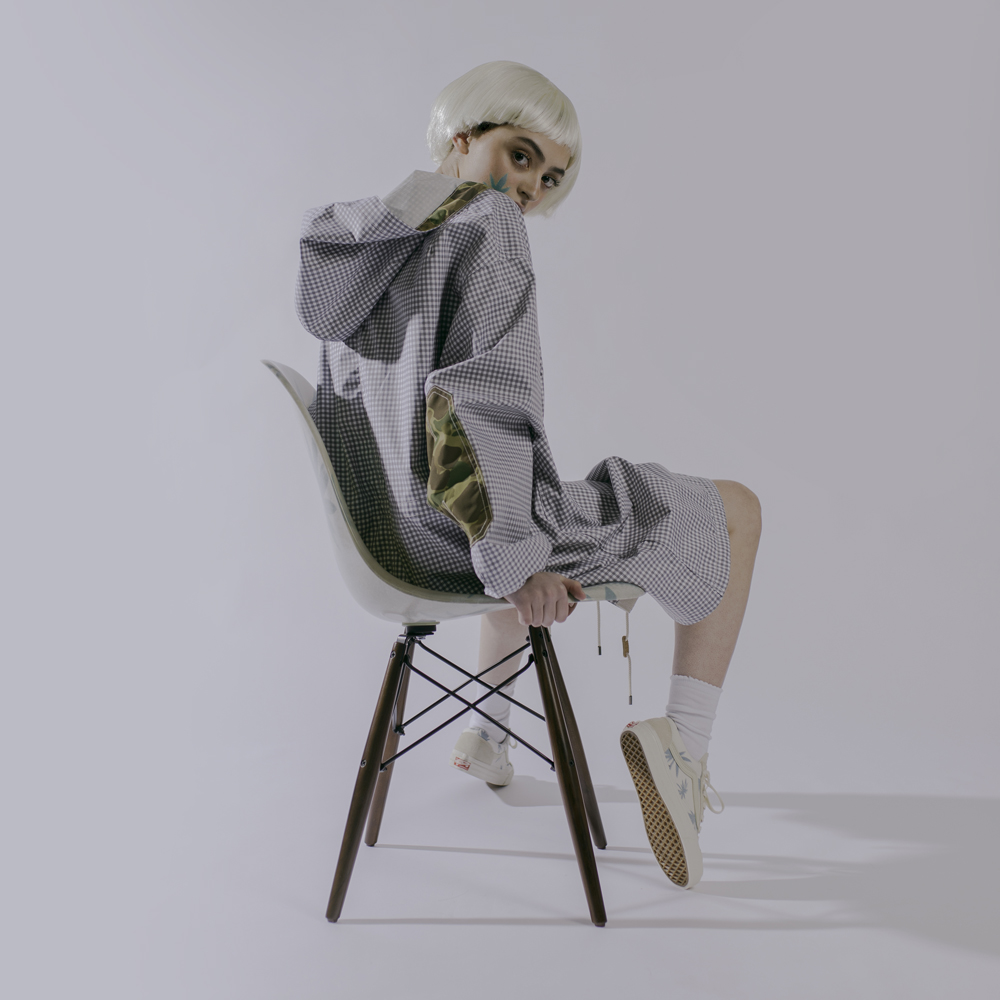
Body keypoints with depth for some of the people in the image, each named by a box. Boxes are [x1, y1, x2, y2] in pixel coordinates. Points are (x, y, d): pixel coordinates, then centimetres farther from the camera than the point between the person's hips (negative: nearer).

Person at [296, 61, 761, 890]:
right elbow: (481, 397, -24)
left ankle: (490, 734, 47)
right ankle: (685, 740, -2)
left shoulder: (361, 243, 11)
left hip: (391, 533, 8)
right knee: (735, 511, 11)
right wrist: (515, 556, -16)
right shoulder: (486, 225, -13)